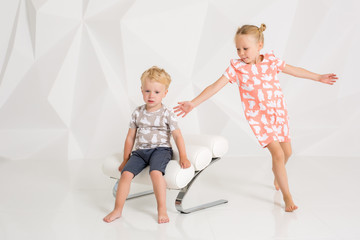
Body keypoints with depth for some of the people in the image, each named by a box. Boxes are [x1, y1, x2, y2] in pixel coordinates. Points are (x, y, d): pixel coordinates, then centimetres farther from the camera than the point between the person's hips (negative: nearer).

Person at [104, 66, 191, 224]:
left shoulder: (167, 114, -1)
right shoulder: (137, 113, 8)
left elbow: (177, 135, 0)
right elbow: (130, 137, 13)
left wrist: (183, 157, -9)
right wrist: (125, 159, 13)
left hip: (161, 149, -3)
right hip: (140, 151, 4)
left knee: (156, 172, -32)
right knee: (126, 173, -19)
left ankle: (162, 209, -19)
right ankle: (118, 209, -9)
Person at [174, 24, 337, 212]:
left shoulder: (271, 61, -3)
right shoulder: (236, 67, -12)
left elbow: (293, 70, 11)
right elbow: (215, 86, -15)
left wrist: (318, 77, 19)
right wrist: (193, 103, -23)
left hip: (279, 111, 4)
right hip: (258, 117, -4)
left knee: (287, 151, 14)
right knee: (277, 153, -13)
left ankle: (277, 174, 48)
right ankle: (287, 196, 1)